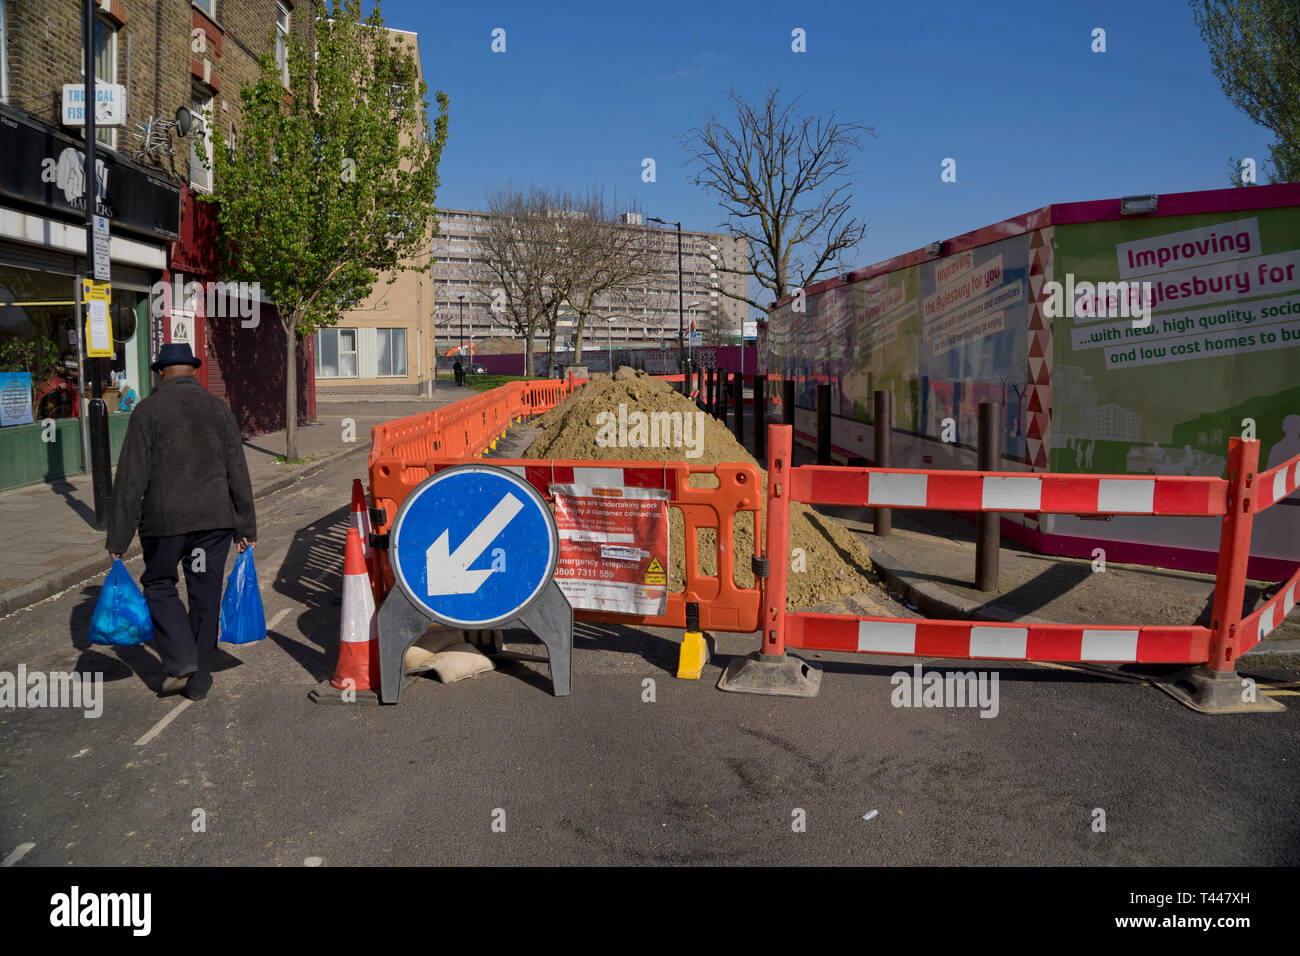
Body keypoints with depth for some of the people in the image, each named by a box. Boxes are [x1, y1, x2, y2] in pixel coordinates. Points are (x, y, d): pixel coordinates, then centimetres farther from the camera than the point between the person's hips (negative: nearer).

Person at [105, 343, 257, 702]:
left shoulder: (148, 411, -3)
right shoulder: (218, 408, 6)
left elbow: (131, 480, -6)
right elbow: (238, 473, 6)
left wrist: (118, 538, -2)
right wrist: (247, 527, 11)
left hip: (165, 518, -3)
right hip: (215, 517, 3)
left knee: (159, 584, 17)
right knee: (206, 594, 10)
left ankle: (180, 661, 1)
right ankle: (199, 681, 17)